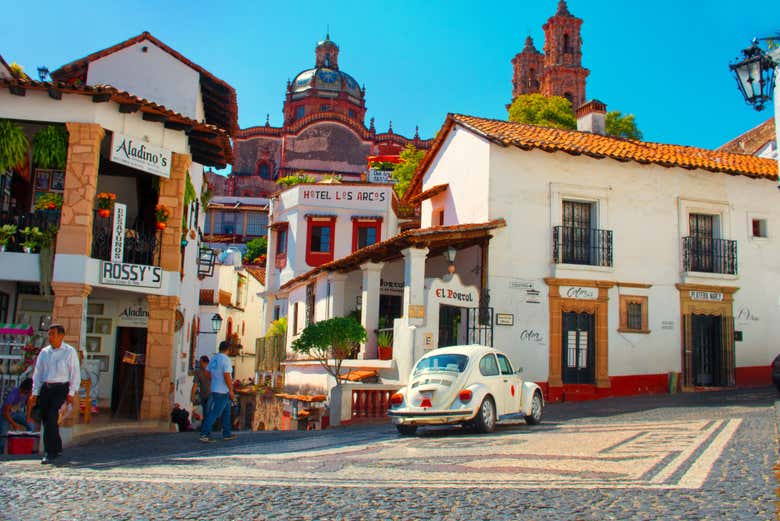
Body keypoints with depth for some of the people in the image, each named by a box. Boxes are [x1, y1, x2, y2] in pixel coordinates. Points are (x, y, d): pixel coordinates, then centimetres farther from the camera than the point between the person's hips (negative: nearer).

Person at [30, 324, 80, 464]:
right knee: (45, 419, 5)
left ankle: (50, 452, -15)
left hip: (60, 388, -5)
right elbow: (37, 373, 16)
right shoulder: (44, 352, 14)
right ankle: (57, 448, 22)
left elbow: (75, 373, -1)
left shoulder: (69, 352, 1)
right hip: (45, 388, 5)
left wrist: (71, 393, -9)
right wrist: (35, 393, 8)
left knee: (51, 417, -17)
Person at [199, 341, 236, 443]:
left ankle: (226, 433, 23)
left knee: (226, 411, 18)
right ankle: (204, 434, -8)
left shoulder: (214, 358, 8)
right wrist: (231, 391, -17)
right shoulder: (225, 359, -17)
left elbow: (207, 372, 14)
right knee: (215, 413, -6)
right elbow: (227, 376, -22)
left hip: (214, 389, 9)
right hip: (223, 391, -9)